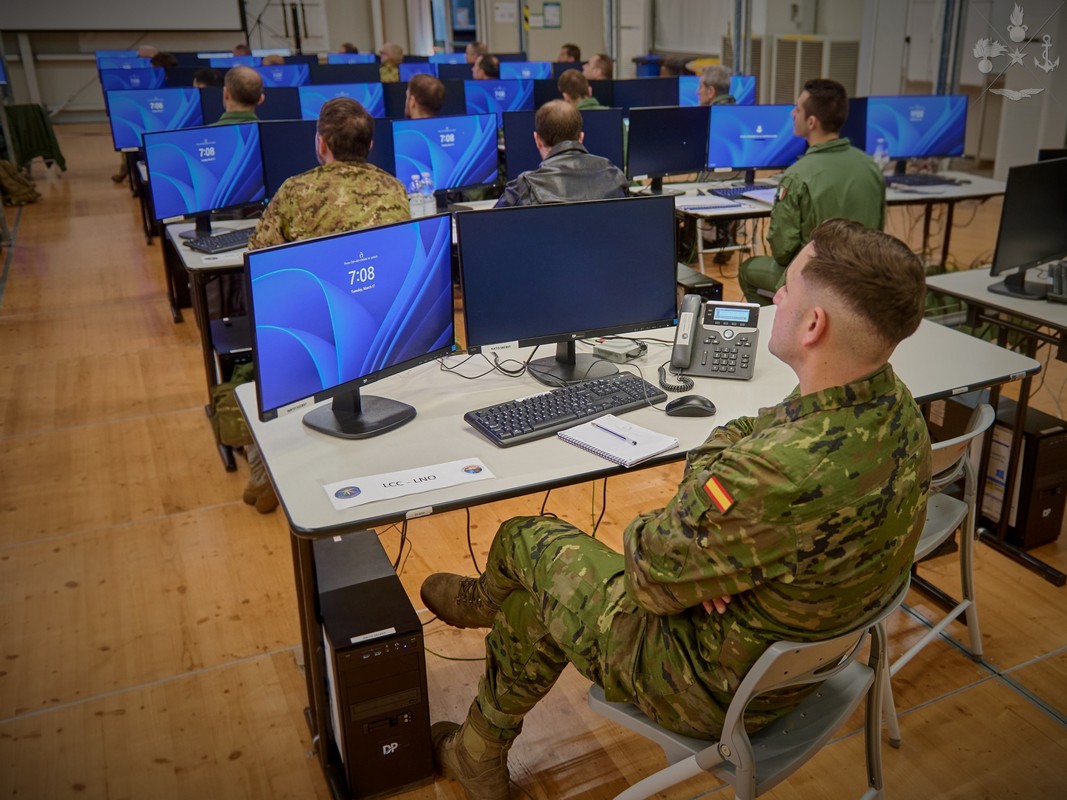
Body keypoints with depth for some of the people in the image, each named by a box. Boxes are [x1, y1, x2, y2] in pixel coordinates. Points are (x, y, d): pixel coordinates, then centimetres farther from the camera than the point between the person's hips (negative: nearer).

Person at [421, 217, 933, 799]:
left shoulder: (781, 477, -41)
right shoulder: (892, 402, -10)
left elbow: (648, 572, -25)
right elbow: (734, 436, 3)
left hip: (722, 689, -8)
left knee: (522, 540, 9)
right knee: (529, 611, 20)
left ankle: (484, 600, 44)